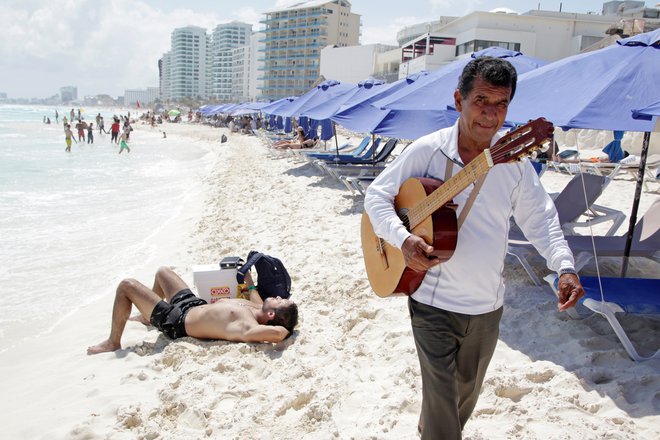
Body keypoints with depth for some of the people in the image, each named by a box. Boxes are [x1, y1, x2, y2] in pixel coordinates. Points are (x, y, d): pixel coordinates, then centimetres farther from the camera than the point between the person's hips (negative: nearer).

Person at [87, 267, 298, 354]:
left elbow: (280, 331, -62)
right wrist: (249, 282, 20)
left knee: (126, 285, -2)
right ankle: (147, 316, 52)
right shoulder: (259, 309, -16)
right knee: (162, 271, 28)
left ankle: (113, 342, 19)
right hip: (193, 304, 9)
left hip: (175, 321, -8)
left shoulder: (248, 328, -42)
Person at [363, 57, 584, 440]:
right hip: (433, 303, -4)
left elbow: (540, 218, 2)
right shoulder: (427, 150, -12)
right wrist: (403, 238, -25)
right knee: (441, 397, -2)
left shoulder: (514, 161, -4)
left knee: (468, 391, 24)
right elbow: (377, 195, -8)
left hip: (487, 306, 4)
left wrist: (565, 266, -13)